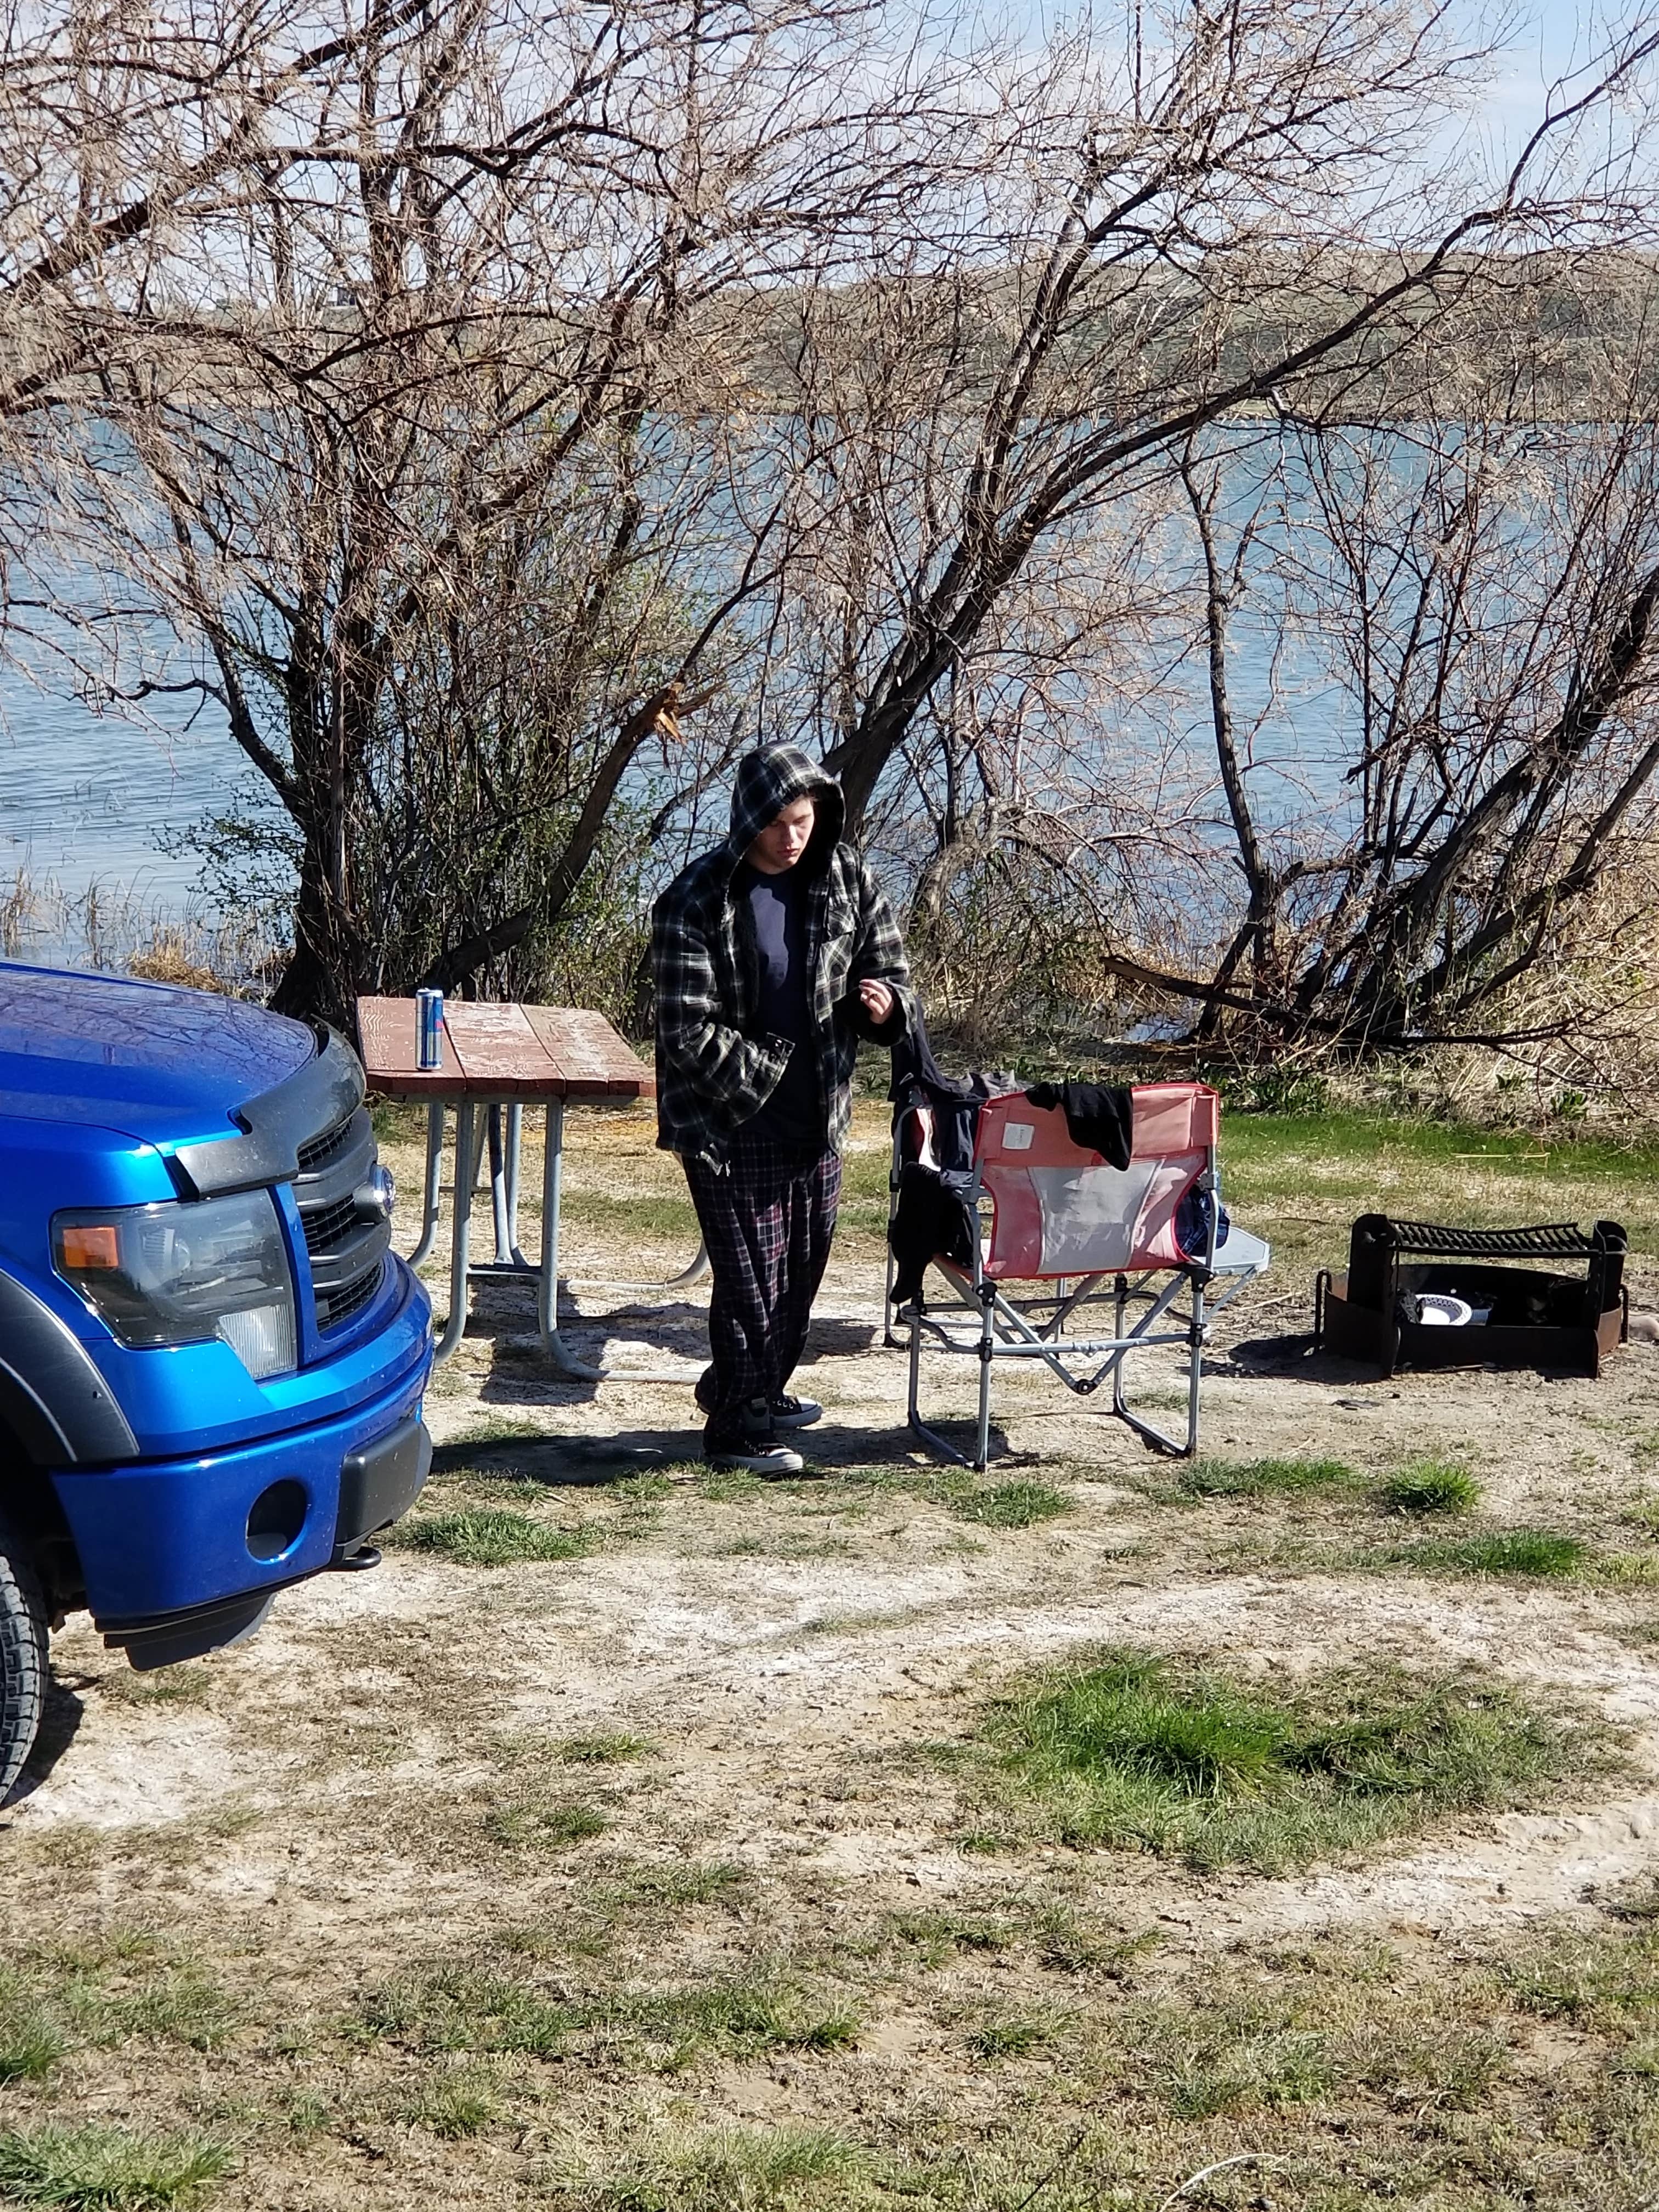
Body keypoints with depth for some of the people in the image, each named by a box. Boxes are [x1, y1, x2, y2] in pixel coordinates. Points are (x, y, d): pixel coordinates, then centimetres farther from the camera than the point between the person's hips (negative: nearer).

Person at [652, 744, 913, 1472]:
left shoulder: (848, 881, 0)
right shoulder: (697, 901, -15)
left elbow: (893, 974, 9)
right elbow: (689, 1034, -16)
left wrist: (886, 1007, -15)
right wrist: (772, 1075, -17)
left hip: (818, 1119, 6)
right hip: (730, 1125, -6)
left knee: (802, 1269, 17)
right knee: (750, 1277, -1)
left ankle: (760, 1391, 39)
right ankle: (735, 1428, 14)